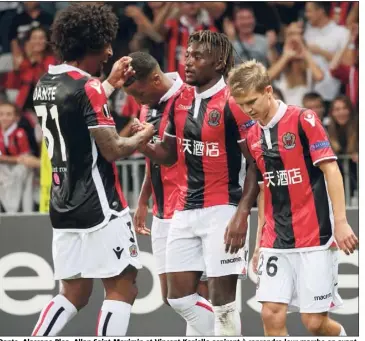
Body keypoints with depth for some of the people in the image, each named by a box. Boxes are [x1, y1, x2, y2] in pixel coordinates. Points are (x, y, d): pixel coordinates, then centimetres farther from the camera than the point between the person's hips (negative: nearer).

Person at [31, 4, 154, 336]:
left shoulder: (45, 84, 9)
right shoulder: (87, 87, -16)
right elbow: (112, 150, -17)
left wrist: (111, 83, 28)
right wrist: (143, 136, 2)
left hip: (63, 206, 8)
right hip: (100, 208, -8)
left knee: (74, 293, 15)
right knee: (121, 289, -2)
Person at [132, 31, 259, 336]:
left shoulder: (233, 104, -12)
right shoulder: (181, 101, 9)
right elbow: (169, 154, 18)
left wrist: (242, 214, -19)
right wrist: (142, 145, -4)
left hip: (221, 211, -7)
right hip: (185, 211, 7)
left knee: (222, 298, -4)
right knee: (179, 296, 7)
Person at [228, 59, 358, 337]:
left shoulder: (303, 120, -8)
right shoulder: (253, 137, 10)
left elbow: (331, 170, -10)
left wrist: (340, 222, -17)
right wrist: (261, 239, 17)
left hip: (314, 239, -5)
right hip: (276, 242, 5)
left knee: (314, 321, -5)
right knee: (272, 314, -6)